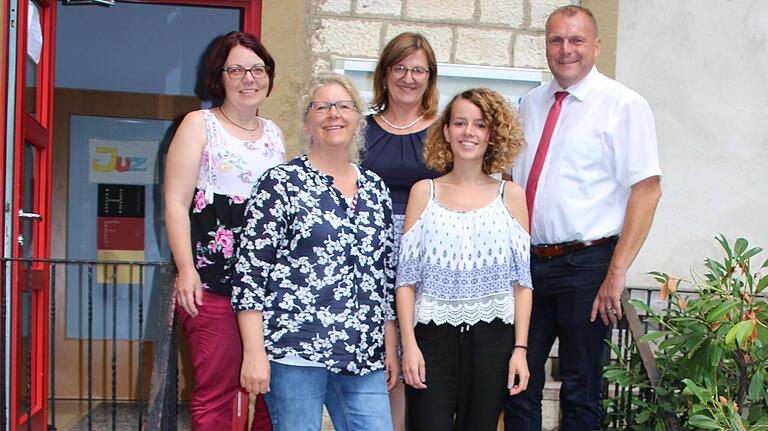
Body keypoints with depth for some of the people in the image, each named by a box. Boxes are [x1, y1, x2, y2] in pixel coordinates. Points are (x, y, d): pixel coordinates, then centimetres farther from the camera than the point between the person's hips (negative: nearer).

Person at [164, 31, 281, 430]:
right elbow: (176, 203, -4)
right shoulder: (199, 125, 3)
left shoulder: (273, 133, 18)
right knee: (216, 395, -5)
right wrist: (186, 269, -15)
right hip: (213, 282, -5)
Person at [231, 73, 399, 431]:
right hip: (294, 349, -4)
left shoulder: (375, 188, 13)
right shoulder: (281, 183, -2)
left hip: (363, 355, 5)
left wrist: (390, 346, 15)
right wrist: (254, 353, -12)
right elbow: (250, 269, -7)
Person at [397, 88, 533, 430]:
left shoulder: (511, 196, 6)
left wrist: (520, 348, -2)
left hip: (492, 337, 1)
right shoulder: (424, 192, 5)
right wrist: (409, 344, -5)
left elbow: (522, 281, 4)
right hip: (433, 335, -1)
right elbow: (406, 278, 3)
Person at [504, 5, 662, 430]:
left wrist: (616, 272, -18)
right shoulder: (531, 104, 12)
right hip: (528, 263, 5)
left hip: (586, 266, -5)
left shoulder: (623, 105, -6)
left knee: (580, 391, 7)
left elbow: (646, 189, -13)